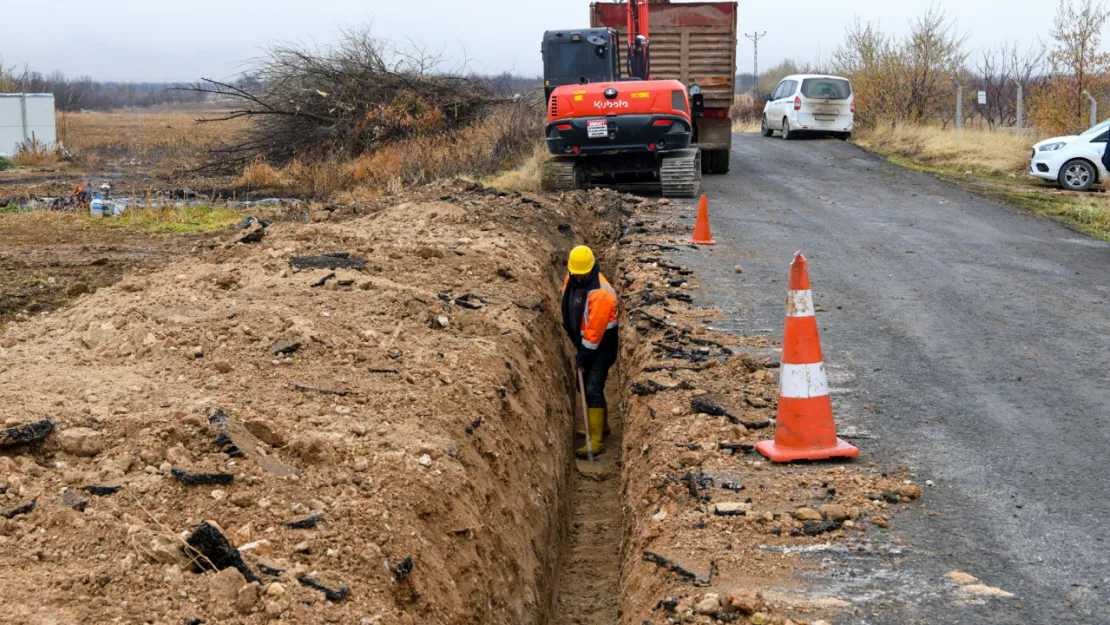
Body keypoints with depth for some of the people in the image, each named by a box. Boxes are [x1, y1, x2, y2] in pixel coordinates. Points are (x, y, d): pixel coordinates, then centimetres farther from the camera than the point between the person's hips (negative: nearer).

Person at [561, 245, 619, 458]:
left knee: (593, 390, -13)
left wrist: (584, 355, -19)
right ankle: (601, 425, 36)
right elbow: (568, 305, 16)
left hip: (601, 345, -9)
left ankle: (597, 442, -11)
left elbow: (595, 330, -25)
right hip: (583, 340, 9)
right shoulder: (572, 278, -3)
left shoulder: (600, 293, -30)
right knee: (587, 384, 18)